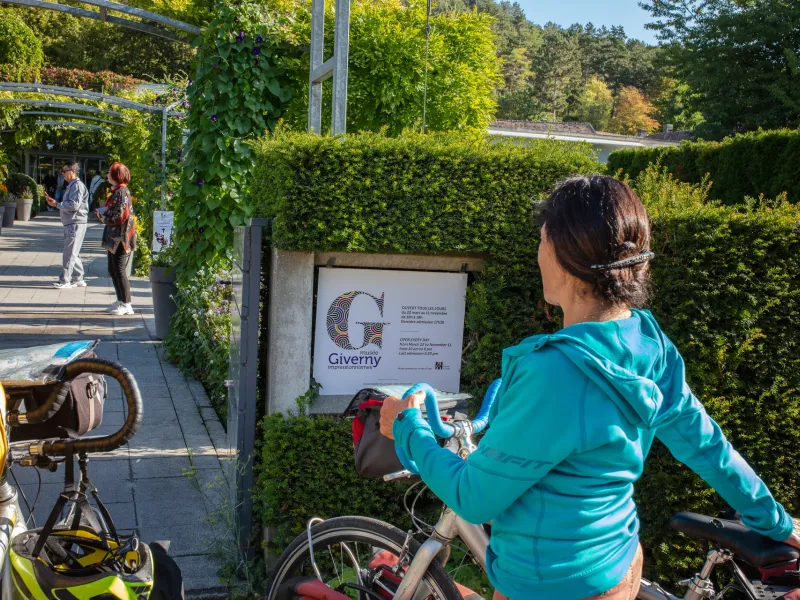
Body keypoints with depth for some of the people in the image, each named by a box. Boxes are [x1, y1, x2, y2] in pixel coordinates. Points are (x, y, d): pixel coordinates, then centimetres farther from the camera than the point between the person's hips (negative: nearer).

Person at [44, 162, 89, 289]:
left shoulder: (77, 185, -13)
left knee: (69, 253, -7)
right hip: (70, 223, 10)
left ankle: (65, 280, -4)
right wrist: (53, 200, 6)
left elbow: (74, 205, -21)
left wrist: (56, 204, -15)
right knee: (73, 253, 13)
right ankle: (78, 279, 19)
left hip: (76, 223, -10)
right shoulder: (71, 185, 18)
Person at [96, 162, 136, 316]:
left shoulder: (122, 192, -15)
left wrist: (103, 217, -10)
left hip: (121, 238, -10)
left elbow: (121, 215, -21)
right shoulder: (117, 191, 15)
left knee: (119, 270, -5)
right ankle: (121, 302, 22)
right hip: (115, 237, 10)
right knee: (113, 270, 15)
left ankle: (126, 304, 1)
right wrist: (103, 213, 7)